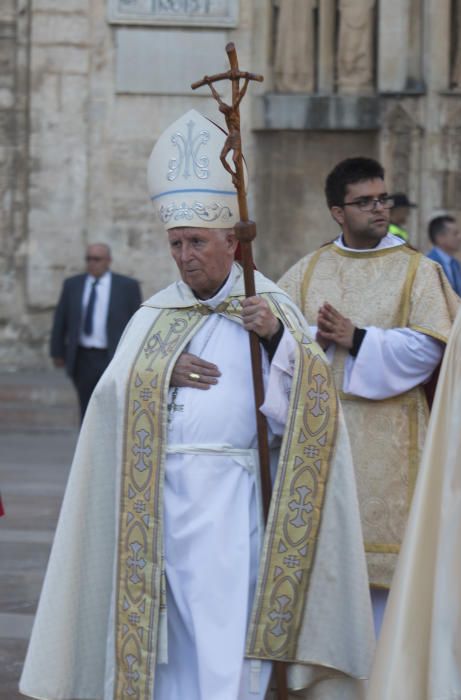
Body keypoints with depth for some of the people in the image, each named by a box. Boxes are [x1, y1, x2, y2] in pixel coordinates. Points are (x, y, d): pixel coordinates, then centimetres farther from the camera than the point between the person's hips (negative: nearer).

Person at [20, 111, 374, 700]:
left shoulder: (267, 306, 2)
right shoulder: (154, 314, 16)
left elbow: (307, 400, -9)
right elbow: (112, 394, 7)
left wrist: (277, 336, -25)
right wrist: (163, 373, -10)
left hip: (228, 495, -4)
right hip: (156, 494, 4)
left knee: (226, 637, -9)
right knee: (167, 632, 6)